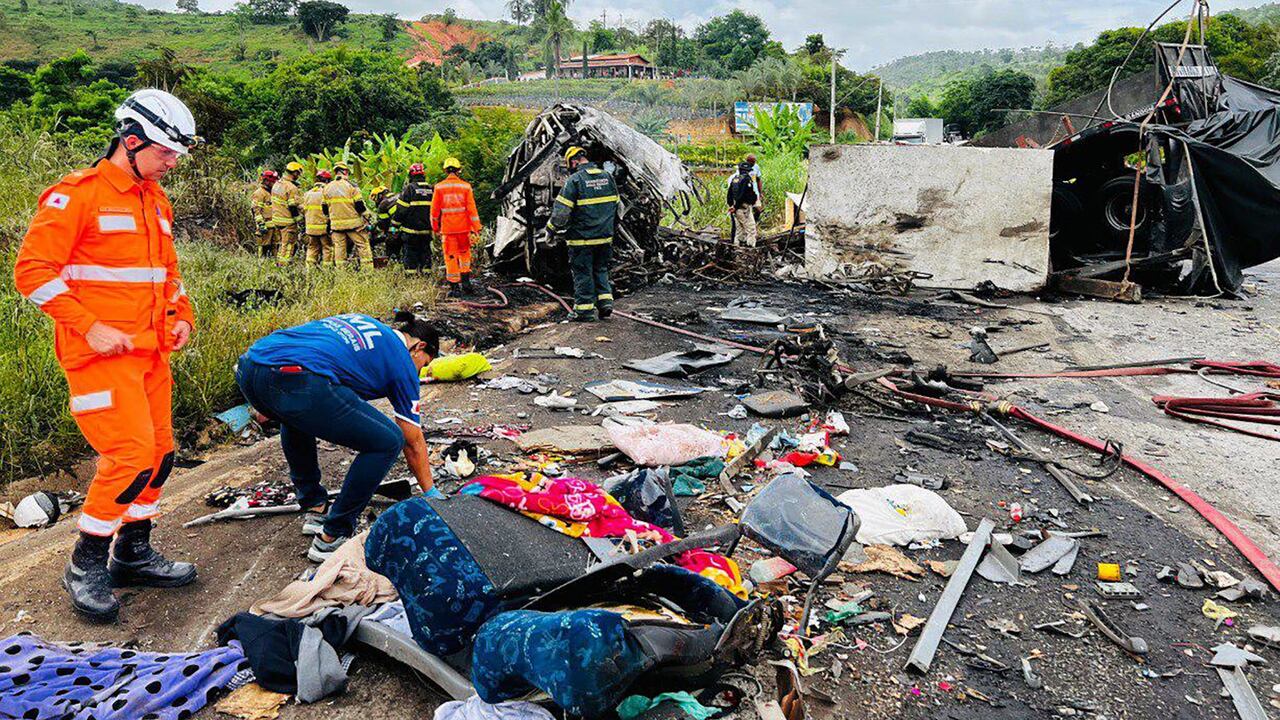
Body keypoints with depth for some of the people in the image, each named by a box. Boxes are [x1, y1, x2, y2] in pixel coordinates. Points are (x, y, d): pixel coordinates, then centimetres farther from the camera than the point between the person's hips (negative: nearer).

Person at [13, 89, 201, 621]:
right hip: (100, 353, -8)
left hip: (150, 352, 8)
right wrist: (90, 328, -18)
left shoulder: (155, 200, 16)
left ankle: (132, 554, 25)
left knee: (159, 452, 9)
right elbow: (33, 271, -13)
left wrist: (181, 317, 11)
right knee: (132, 454, -13)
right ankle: (86, 565, 6)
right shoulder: (78, 195, -9)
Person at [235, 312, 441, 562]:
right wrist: (431, 493, 34)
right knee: (387, 442, 7)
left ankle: (315, 508, 43)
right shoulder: (402, 361, 17)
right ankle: (331, 538, 14)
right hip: (296, 382, -8)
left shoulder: (362, 322, 34)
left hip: (249, 365, 9)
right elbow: (414, 443, 22)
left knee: (295, 418, 41)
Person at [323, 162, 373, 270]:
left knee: (339, 247, 8)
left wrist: (329, 220, 24)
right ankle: (367, 269, -3)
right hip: (353, 223, -4)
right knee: (363, 245, 1)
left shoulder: (327, 188, 7)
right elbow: (360, 205, -8)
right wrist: (367, 217, 4)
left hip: (336, 223, 4)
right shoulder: (351, 186, -7)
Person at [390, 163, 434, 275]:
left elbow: (400, 209, -10)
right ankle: (426, 270, 13)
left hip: (411, 229, -4)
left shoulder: (408, 189, -10)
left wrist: (395, 225, -1)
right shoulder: (432, 189, 6)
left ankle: (411, 273, 1)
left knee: (410, 252, 2)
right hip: (426, 230, 4)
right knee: (425, 251, 12)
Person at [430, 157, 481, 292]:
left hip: (447, 228, 0)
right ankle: (465, 279, 8)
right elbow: (472, 209, -4)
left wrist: (435, 227, 15)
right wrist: (476, 227, 0)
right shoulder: (465, 186, -3)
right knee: (464, 253, 17)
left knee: (450, 256, 7)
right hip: (463, 227, 0)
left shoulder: (439, 187, -2)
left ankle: (453, 284, 9)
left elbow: (434, 210, 3)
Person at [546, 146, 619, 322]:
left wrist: (552, 228, 1)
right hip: (605, 237, 5)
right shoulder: (607, 177, 6)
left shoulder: (575, 180, -13)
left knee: (583, 273, 5)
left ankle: (585, 309, 9)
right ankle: (605, 300, 13)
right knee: (601, 269, 20)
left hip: (582, 237, -5)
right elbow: (616, 206, 14)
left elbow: (561, 210, -15)